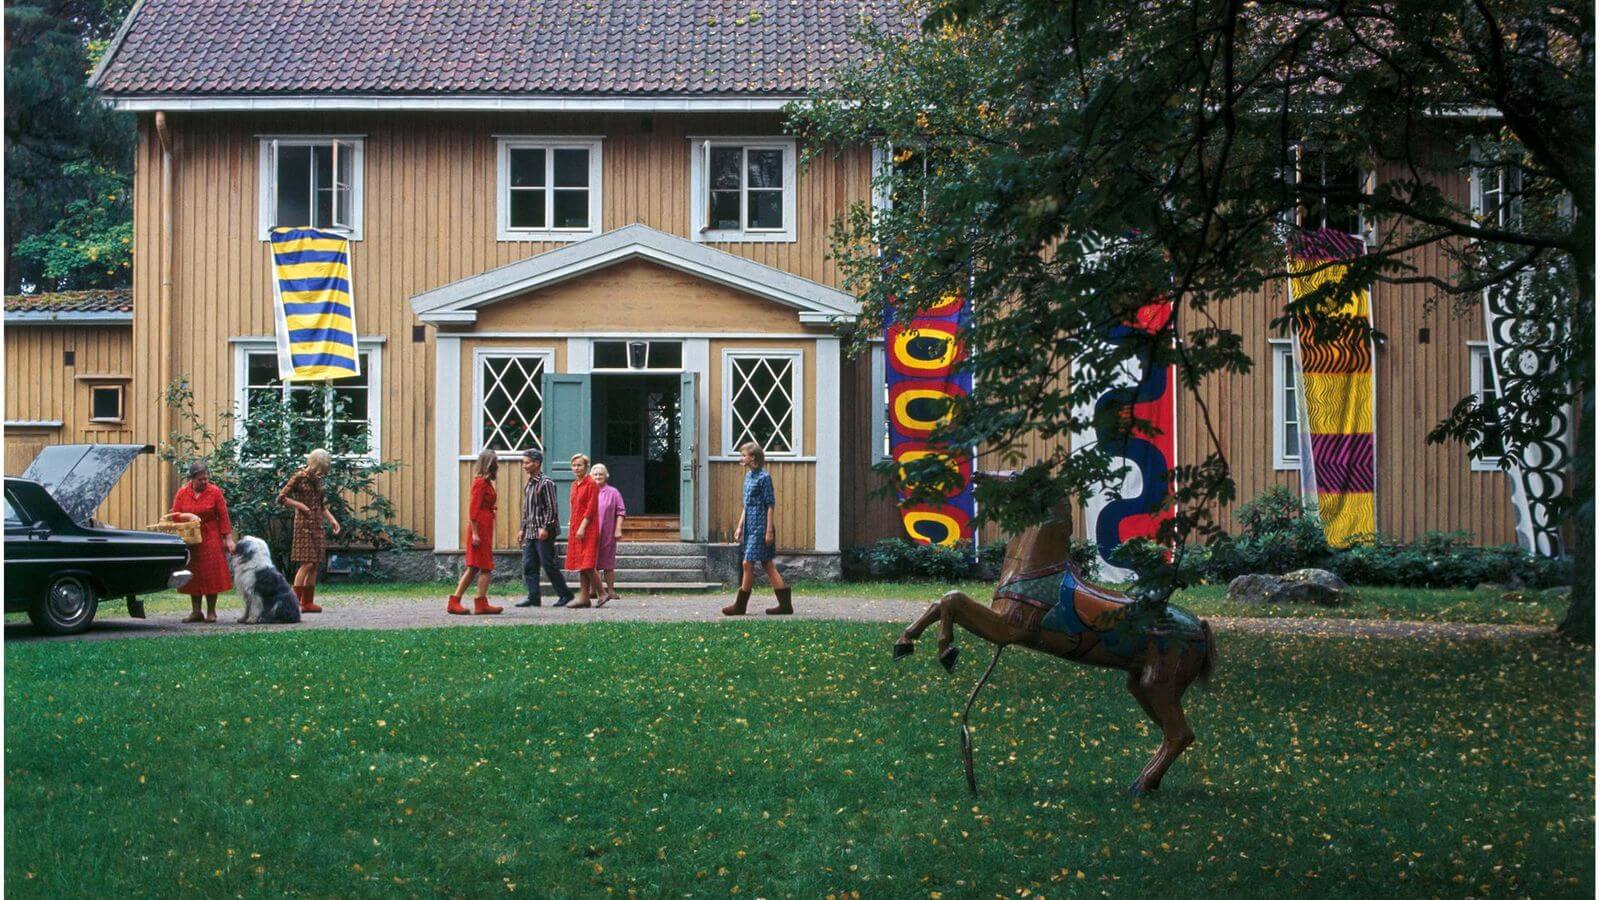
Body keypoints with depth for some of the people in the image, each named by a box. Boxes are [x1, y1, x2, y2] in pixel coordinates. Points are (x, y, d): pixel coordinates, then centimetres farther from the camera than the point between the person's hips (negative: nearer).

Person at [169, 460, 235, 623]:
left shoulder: (215, 492, -3)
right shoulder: (182, 493, 3)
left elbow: (223, 516, -3)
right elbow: (174, 515, 3)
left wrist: (228, 538, -7)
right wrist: (188, 516, -16)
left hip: (210, 540, -3)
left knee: (211, 575, -3)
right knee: (193, 576, 4)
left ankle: (211, 612, 4)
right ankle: (196, 612, 9)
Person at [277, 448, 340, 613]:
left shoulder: (317, 480, 12)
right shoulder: (299, 477, -8)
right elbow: (281, 497, -9)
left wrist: (331, 519, 9)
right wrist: (300, 505, -14)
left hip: (317, 525, 7)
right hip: (304, 524, -7)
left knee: (315, 564, 5)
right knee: (307, 563, -14)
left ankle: (308, 602, 8)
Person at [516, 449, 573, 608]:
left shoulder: (545, 483, -10)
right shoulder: (528, 484, 15)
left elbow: (551, 508, -15)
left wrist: (545, 528, -21)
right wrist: (523, 529, 19)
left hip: (544, 532, -9)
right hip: (531, 532, 9)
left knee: (548, 564, -5)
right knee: (529, 565, 3)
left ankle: (565, 594, 4)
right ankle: (534, 597, 4)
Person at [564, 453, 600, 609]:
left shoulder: (591, 484, -9)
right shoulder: (575, 484, 14)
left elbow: (591, 508, -14)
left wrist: (582, 527, -18)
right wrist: (571, 522, 12)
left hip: (588, 529, -8)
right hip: (576, 528, 8)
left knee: (587, 565, -12)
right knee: (580, 566, 7)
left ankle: (601, 594, -4)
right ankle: (584, 598, 8)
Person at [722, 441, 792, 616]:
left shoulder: (764, 477, -12)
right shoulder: (748, 476, 13)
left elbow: (770, 505, -13)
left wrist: (769, 530, -16)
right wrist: (740, 526, 17)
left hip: (760, 526, -9)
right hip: (750, 526, 9)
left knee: (748, 563, -6)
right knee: (768, 564, 8)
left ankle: (740, 605, 1)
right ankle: (785, 604, 9)